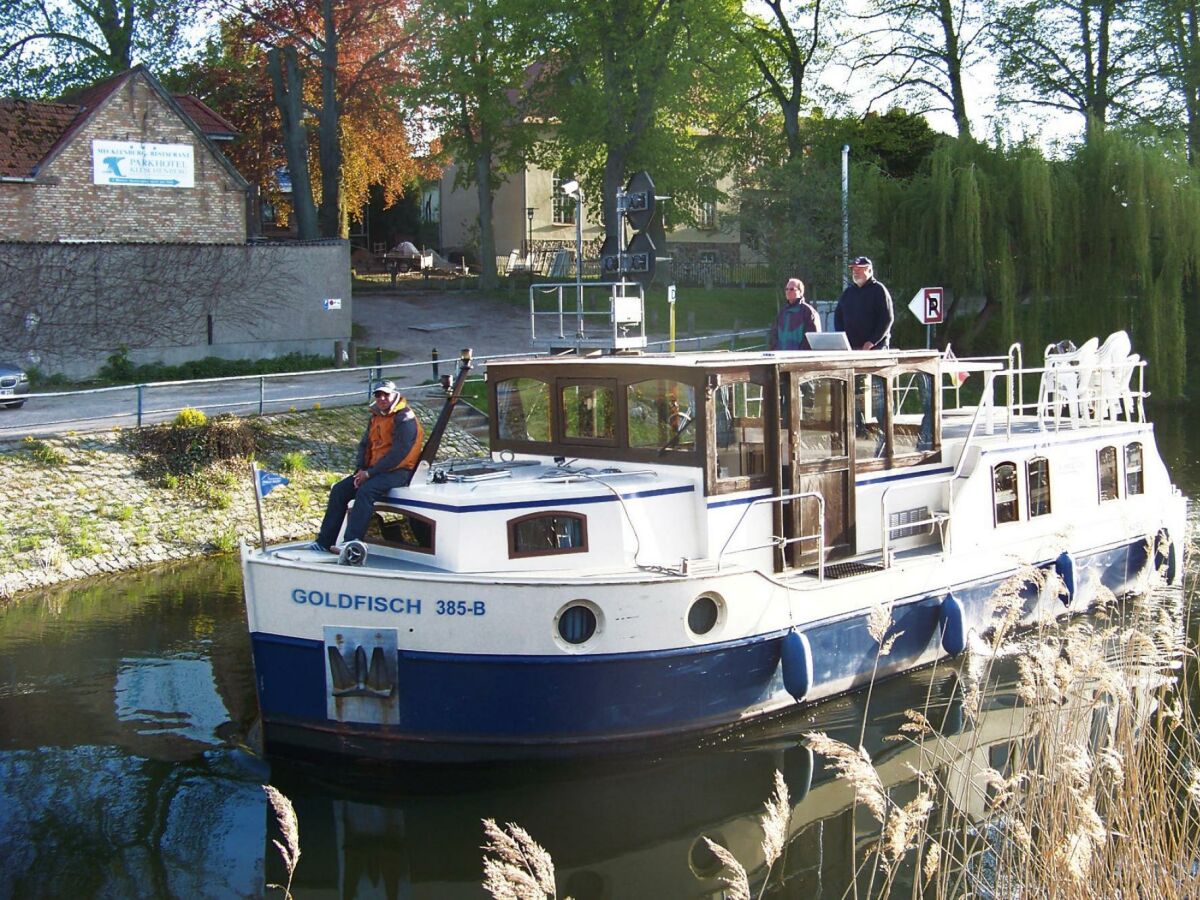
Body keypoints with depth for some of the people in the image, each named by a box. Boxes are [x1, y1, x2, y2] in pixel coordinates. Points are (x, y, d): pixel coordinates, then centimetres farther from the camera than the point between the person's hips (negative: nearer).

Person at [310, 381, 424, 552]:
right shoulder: (376, 416, 15)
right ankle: (325, 541, -2)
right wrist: (360, 469, -3)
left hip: (398, 472, -9)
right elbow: (364, 444, 17)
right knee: (339, 490, -3)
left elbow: (399, 453, -21)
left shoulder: (405, 419, -14)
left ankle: (351, 543, -37)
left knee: (365, 491, -33)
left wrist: (370, 473, -19)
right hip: (373, 470, 9)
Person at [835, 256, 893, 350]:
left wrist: (872, 342, -16)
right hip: (850, 348, 5)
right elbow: (838, 317, 19)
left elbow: (887, 319, -9)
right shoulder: (848, 292, 16)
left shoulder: (878, 290, -1)